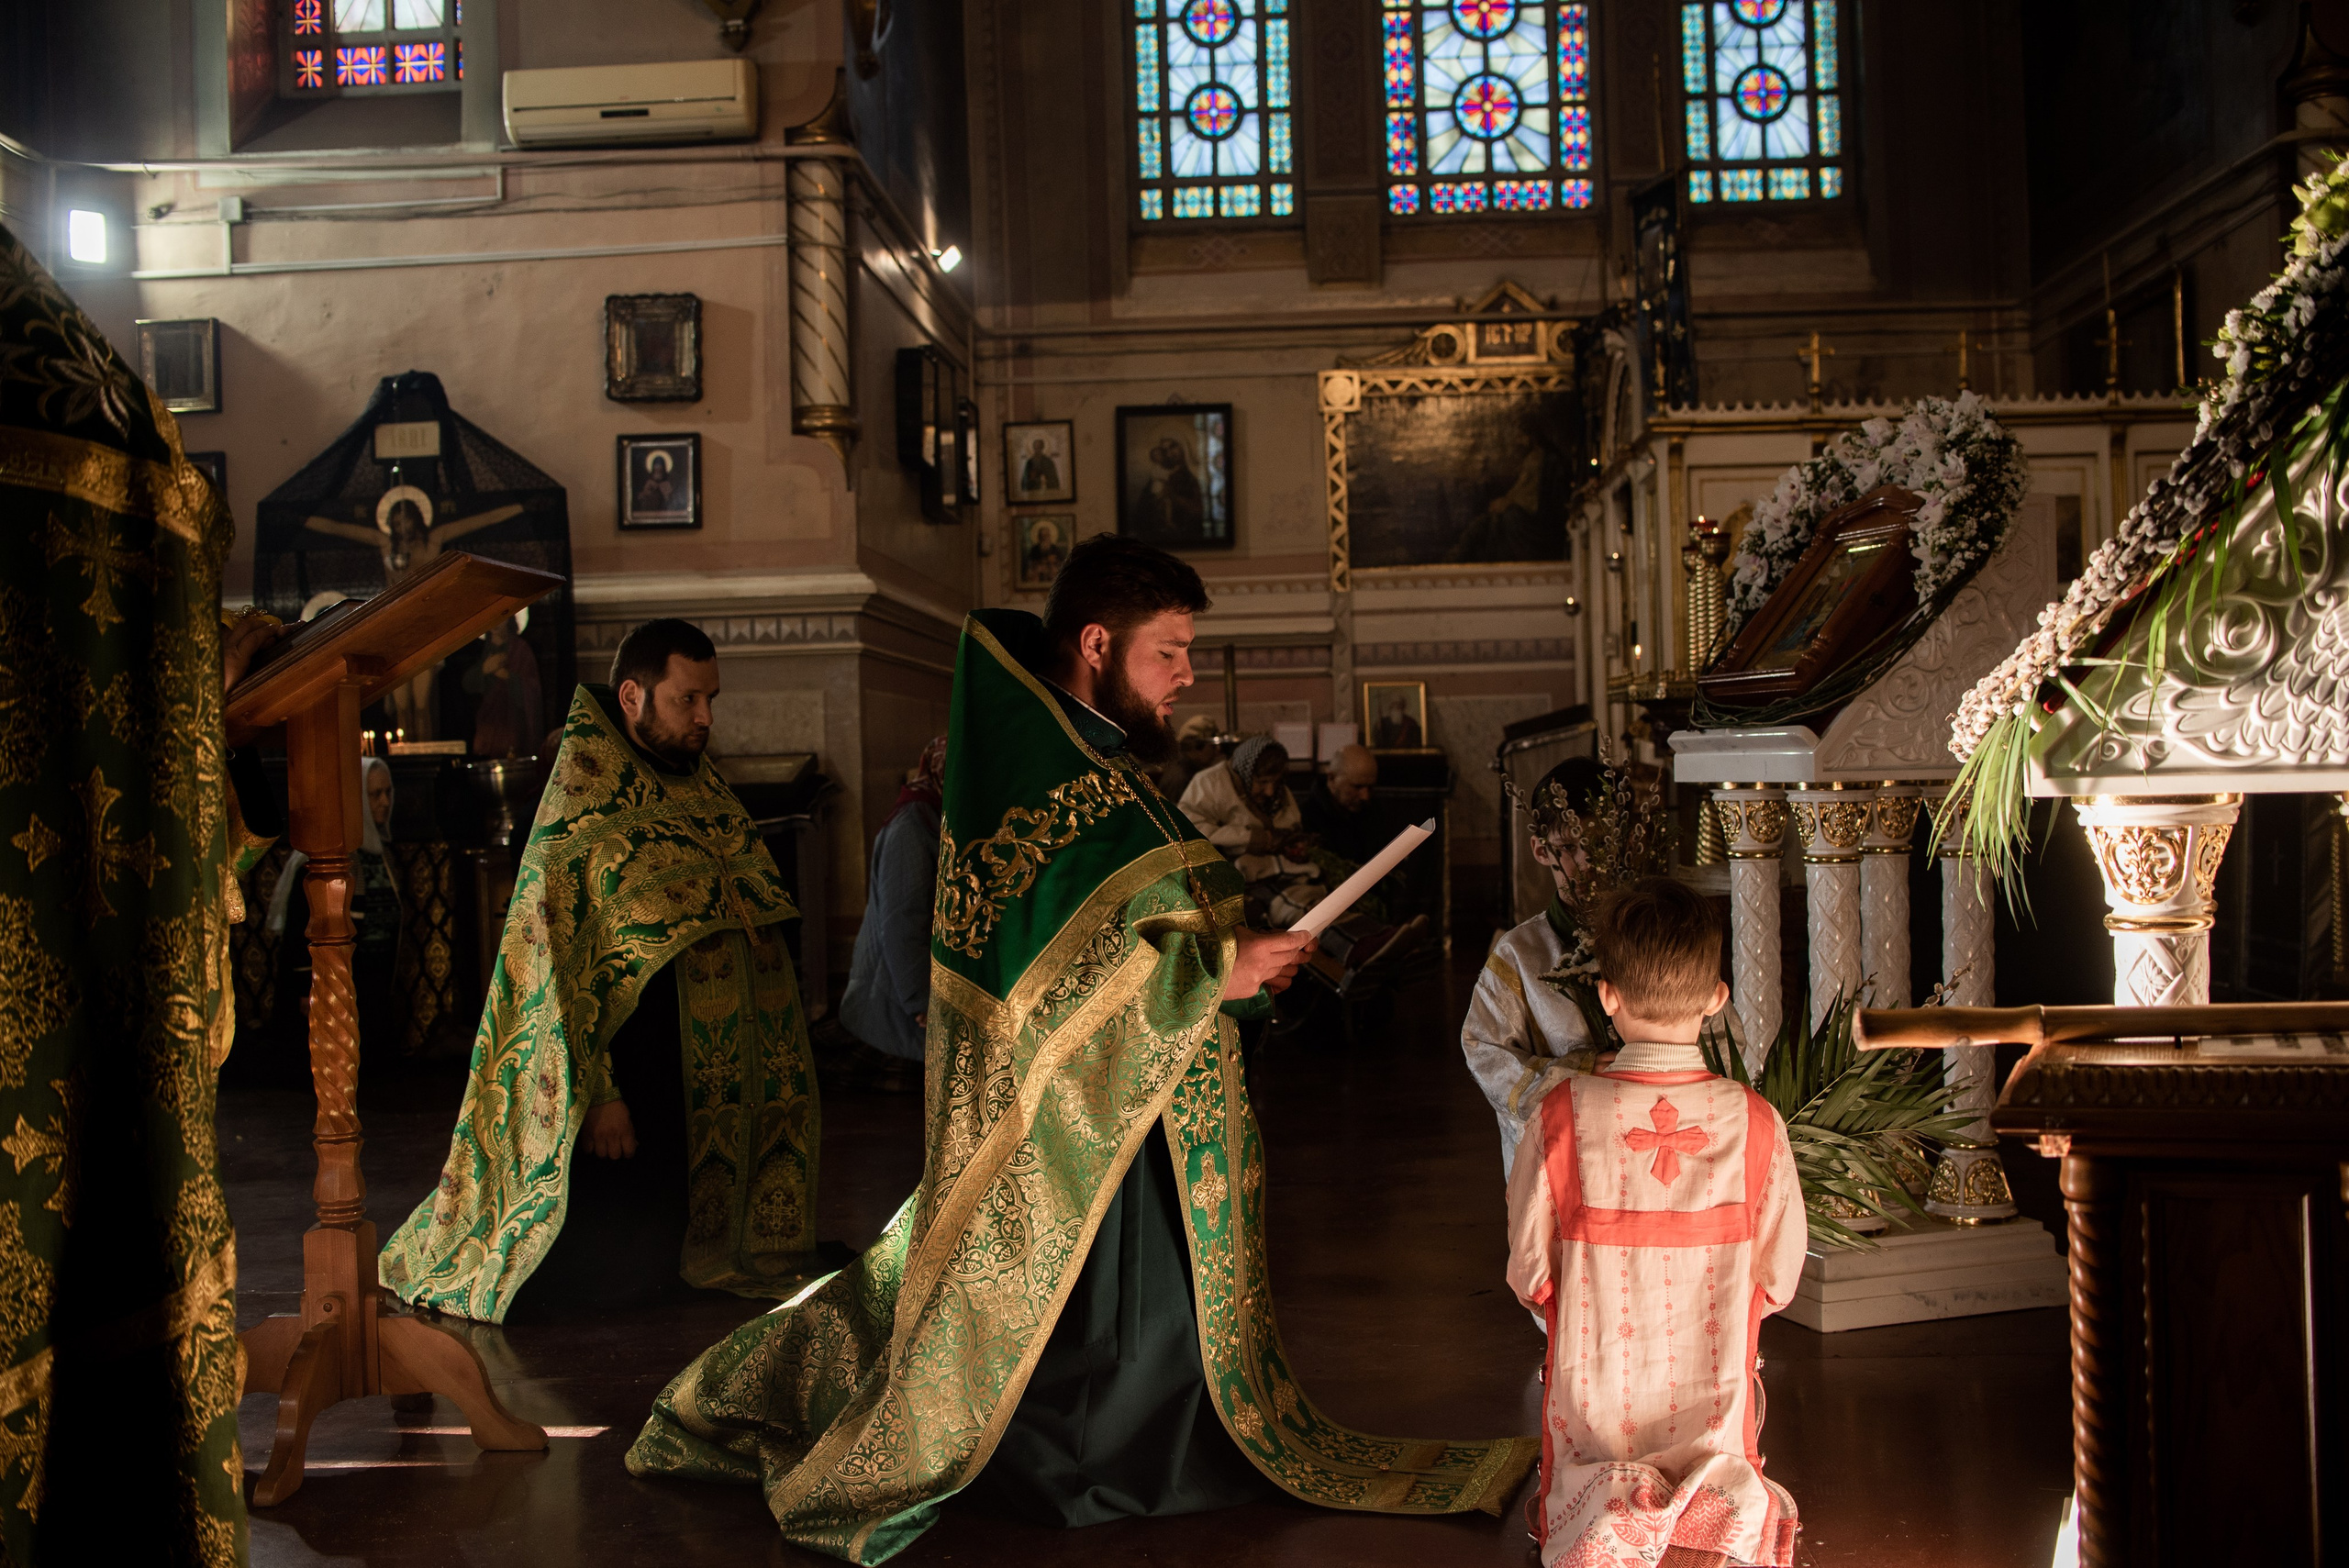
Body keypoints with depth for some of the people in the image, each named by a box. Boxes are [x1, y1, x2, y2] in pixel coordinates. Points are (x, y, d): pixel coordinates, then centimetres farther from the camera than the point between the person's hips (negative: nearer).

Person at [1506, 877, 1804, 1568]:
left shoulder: (1561, 1116, -16)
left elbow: (1530, 1278, -7)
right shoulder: (1755, 1121, -13)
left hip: (1594, 1413, 0)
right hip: (1713, 1416, 1)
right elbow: (1778, 1281, -2)